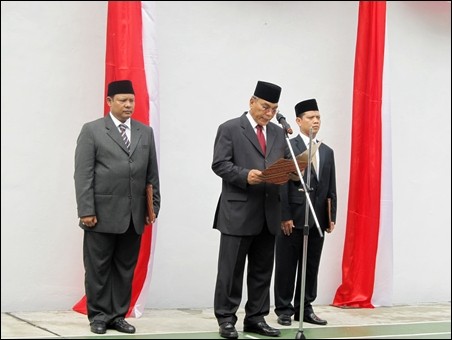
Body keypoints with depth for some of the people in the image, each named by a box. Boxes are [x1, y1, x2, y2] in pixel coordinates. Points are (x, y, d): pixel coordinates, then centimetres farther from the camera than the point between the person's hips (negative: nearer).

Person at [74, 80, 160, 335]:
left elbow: (152, 174, 13)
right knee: (98, 268, 3)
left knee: (125, 269, 7)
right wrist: (86, 211, -11)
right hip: (103, 214, -4)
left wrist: (154, 207, 7)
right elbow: (83, 174, -5)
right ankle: (99, 315, 14)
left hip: (134, 216, 4)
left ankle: (118, 315, 16)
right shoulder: (92, 131, 0)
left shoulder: (146, 132, 13)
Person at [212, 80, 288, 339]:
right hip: (238, 211, -6)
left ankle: (256, 318, 18)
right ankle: (226, 319, 7)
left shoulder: (279, 133, 16)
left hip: (269, 212, 6)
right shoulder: (230, 129, -2)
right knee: (232, 269, 0)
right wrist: (246, 175, -23)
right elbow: (220, 164, -9)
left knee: (262, 270, 9)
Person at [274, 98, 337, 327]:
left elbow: (331, 188, 13)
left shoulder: (327, 151, 15)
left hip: (317, 219, 5)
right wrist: (285, 216, -14)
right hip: (293, 218, -5)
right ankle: (284, 310, 10)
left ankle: (305, 308, 17)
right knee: (286, 266, 2)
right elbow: (282, 184, -9)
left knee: (311, 267, 9)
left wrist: (332, 217, 6)